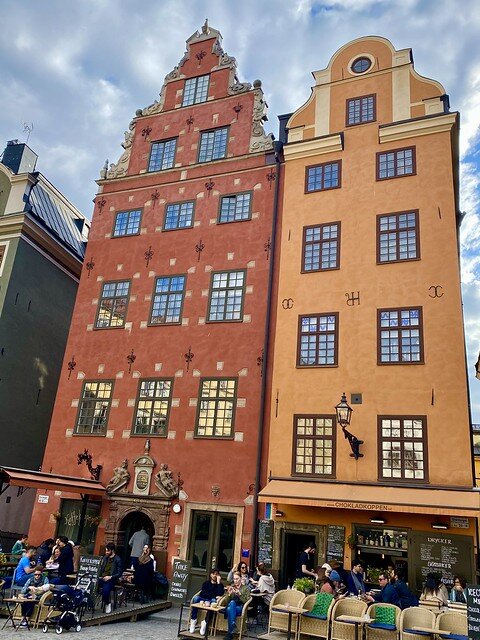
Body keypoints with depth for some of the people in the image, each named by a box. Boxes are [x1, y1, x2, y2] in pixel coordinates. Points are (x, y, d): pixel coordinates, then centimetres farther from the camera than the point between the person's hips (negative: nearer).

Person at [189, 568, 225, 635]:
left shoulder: (220, 585, 15)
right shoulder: (206, 583, 18)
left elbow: (220, 594, -6)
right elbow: (202, 593, 1)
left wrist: (218, 582, -5)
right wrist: (214, 596, -8)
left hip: (211, 600, -1)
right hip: (203, 600, 1)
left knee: (213, 601, -36)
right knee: (196, 598, -30)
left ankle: (205, 622, -37)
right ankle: (193, 620, -29)